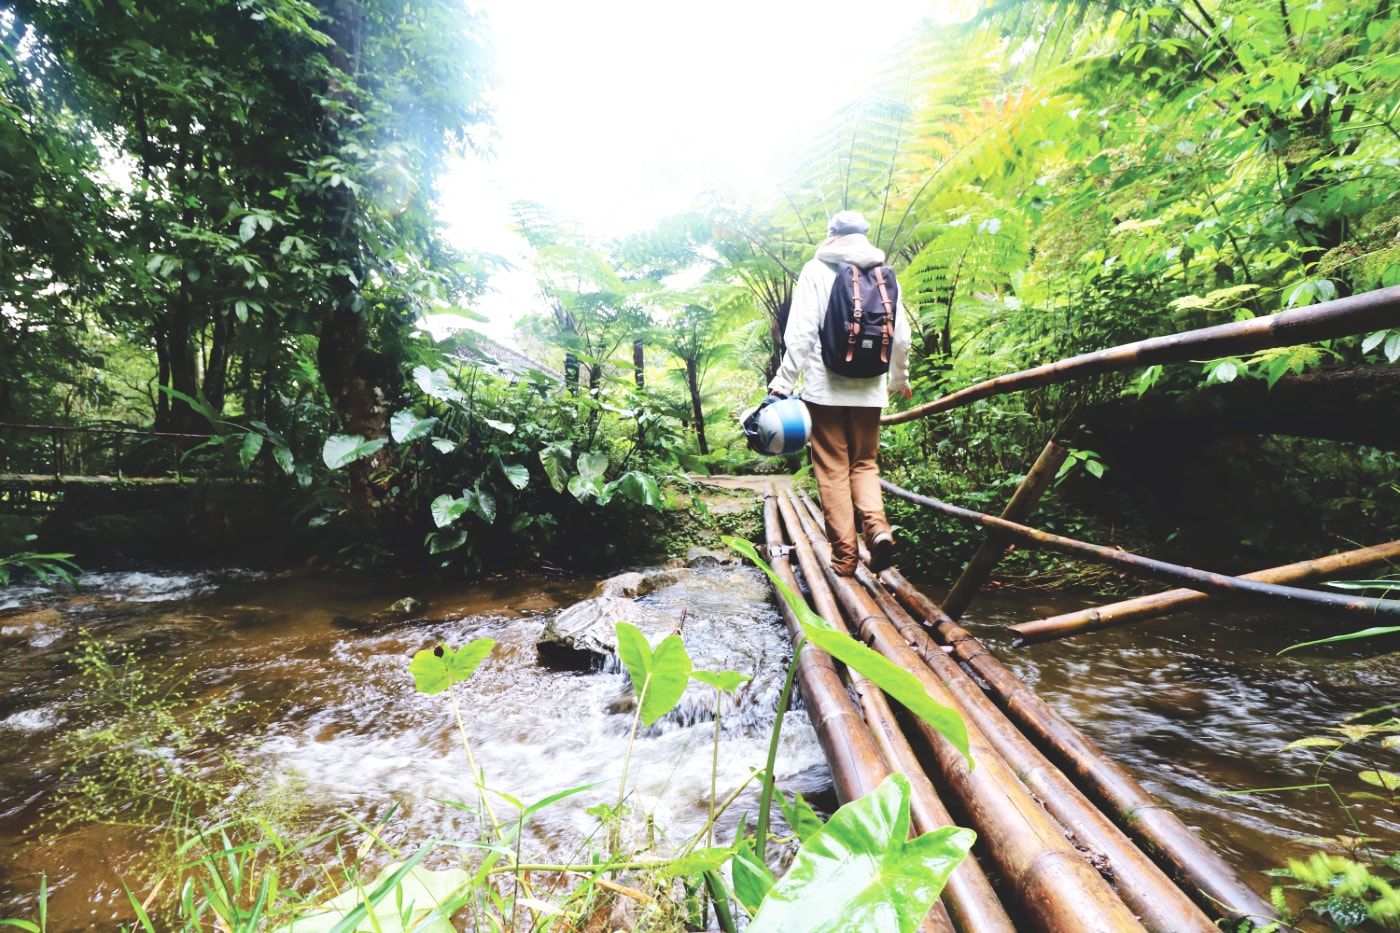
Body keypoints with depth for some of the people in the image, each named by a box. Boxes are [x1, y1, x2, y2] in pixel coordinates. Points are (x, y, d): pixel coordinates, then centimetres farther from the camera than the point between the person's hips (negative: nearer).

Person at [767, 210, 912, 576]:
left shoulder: (817, 271, 1)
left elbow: (801, 335, -9)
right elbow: (900, 336, 10)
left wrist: (782, 384, -6)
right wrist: (899, 379, 25)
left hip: (825, 388, -3)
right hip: (869, 388, 3)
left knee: (832, 469, 3)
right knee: (865, 463, 15)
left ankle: (844, 553, 3)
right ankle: (877, 525, -8)